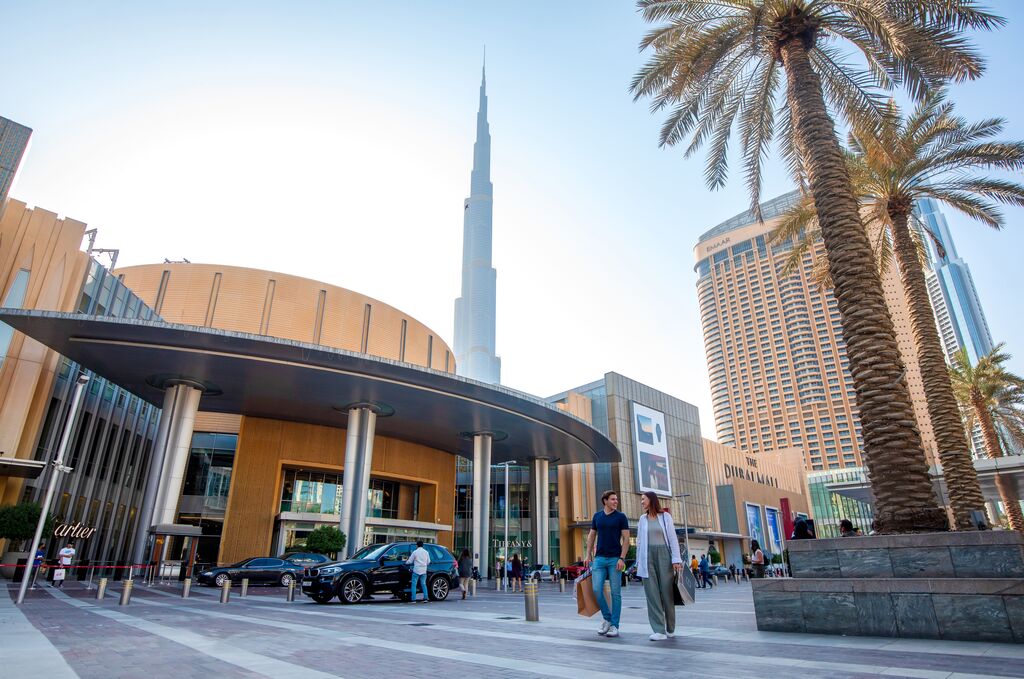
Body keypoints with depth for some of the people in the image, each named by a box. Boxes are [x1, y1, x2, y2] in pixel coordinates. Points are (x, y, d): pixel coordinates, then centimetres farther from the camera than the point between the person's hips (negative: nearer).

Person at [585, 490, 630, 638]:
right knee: (597, 590, -5)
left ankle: (614, 625, 10)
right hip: (599, 559, 3)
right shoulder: (597, 516, 9)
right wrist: (588, 555, 8)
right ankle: (607, 618, 16)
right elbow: (591, 536, 15)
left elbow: (626, 539, -4)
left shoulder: (621, 517, 0)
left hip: (615, 559, -3)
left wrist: (622, 558, -13)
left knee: (615, 592, 1)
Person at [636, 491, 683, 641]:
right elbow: (639, 541, 13)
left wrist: (676, 559, -8)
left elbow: (672, 538, 0)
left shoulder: (665, 516, 5)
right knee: (652, 593, -4)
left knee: (666, 591, 1)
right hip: (648, 556, 2)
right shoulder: (642, 519, 13)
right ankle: (659, 630, -4)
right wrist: (638, 562, 9)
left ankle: (670, 628, 16)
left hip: (663, 555, -2)